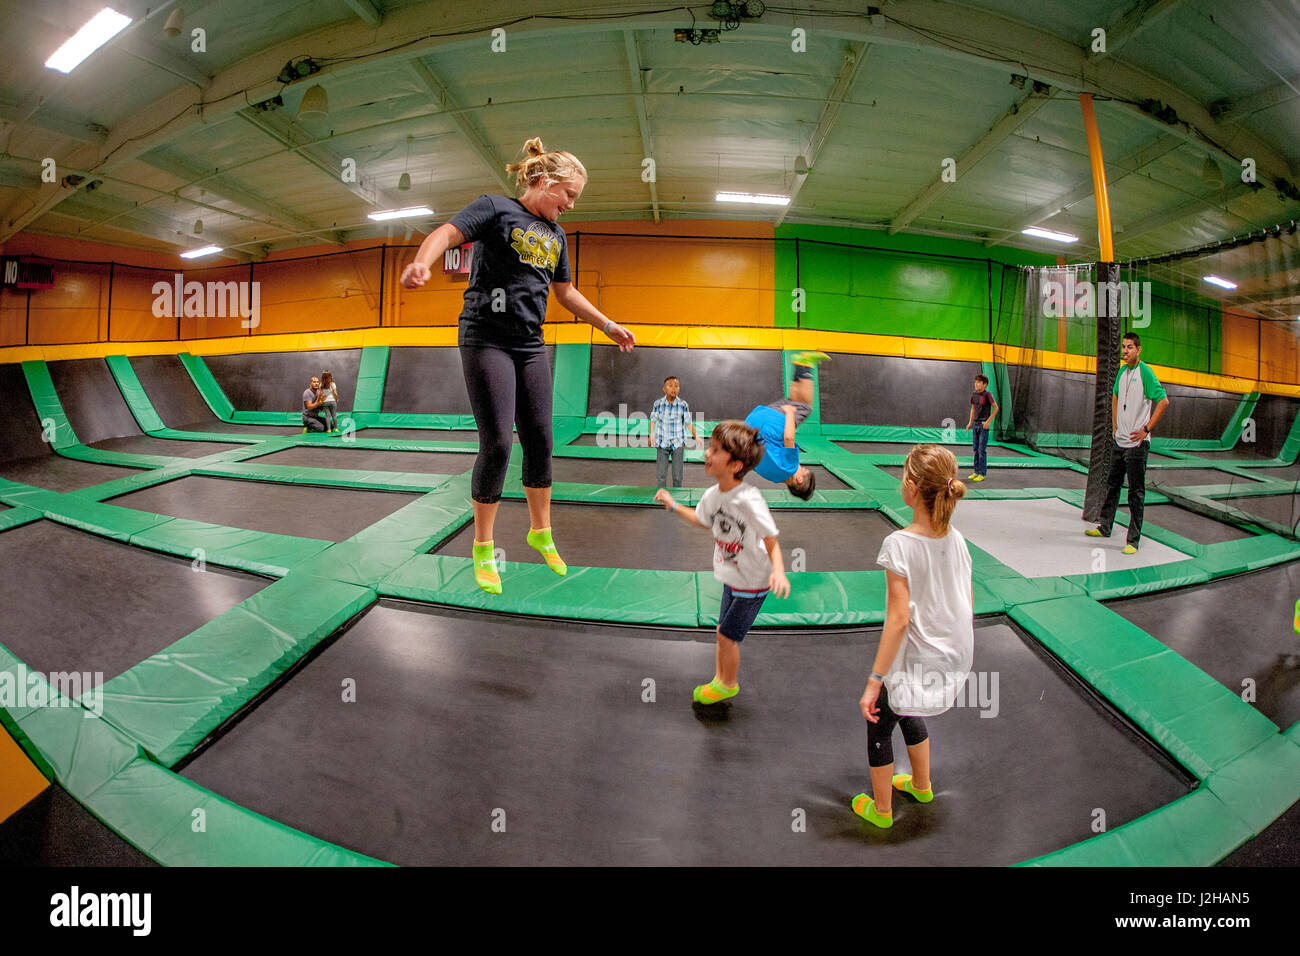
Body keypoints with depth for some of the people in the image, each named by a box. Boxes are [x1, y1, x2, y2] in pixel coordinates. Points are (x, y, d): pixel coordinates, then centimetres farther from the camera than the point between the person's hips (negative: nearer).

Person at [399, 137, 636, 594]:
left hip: (531, 346, 7)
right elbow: (447, 232, -17)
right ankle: (483, 548, 6)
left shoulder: (555, 235, 17)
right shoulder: (496, 208, -1)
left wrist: (609, 325, 28)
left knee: (540, 442, 6)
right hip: (486, 339, -6)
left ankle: (540, 531, 24)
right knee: (497, 444, -10)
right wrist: (421, 262, -39)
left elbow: (566, 293, 27)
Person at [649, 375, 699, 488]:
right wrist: (651, 434, -11)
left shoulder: (683, 404, -7)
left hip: (678, 444, 0)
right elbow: (653, 420, 3)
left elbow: (688, 422, 0)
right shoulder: (658, 403, -6)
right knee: (661, 475, 4)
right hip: (662, 443, 0)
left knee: (677, 476, 5)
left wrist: (695, 436, -12)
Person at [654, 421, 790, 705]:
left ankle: (729, 685, 28)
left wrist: (778, 571, -40)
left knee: (727, 636, 2)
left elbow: (772, 541, -23)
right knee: (723, 632, 17)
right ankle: (719, 681, 38)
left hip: (753, 583, -6)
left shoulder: (749, 500, -30)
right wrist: (673, 505, 13)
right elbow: (704, 521, 15)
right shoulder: (712, 495, -8)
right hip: (731, 578, 7)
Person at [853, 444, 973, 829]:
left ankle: (880, 809, 35)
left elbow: (899, 619, -26)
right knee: (907, 712, 31)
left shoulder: (899, 544, -24)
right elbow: (967, 604, 5)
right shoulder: (956, 539, -4)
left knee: (879, 725, 17)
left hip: (912, 662, -7)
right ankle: (921, 785, 52)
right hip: (952, 659, 7)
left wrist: (875, 681, -21)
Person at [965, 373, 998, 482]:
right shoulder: (974, 394, 7)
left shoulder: (987, 394, -12)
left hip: (984, 425, -7)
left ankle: (982, 473, -1)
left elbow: (996, 408, -9)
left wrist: (988, 421, -13)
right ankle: (976, 472, 17)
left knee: (982, 449, -6)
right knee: (976, 449, 10)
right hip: (975, 424, 7)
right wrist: (970, 422, 13)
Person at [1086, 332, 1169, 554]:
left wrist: (1146, 430, -15)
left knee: (1136, 493, -3)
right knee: (1112, 485, 17)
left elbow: (1164, 401, -16)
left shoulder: (1145, 372, -12)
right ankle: (1105, 527, 30)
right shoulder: (1122, 371, 10)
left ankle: (1133, 541, 2)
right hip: (1119, 441, 8)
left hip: (1136, 443, -7)